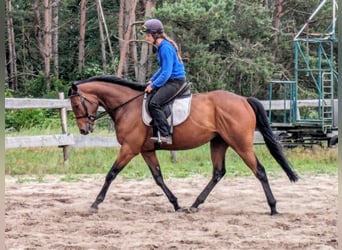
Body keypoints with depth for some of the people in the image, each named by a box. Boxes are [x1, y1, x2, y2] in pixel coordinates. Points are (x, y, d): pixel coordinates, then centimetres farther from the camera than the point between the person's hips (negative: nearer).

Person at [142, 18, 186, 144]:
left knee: (154, 103, -22)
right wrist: (152, 80, 14)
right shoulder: (162, 46, 12)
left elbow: (166, 73, -22)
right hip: (169, 80, 11)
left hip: (175, 81, -11)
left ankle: (165, 135, -24)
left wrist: (153, 85, -15)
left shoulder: (166, 48, -19)